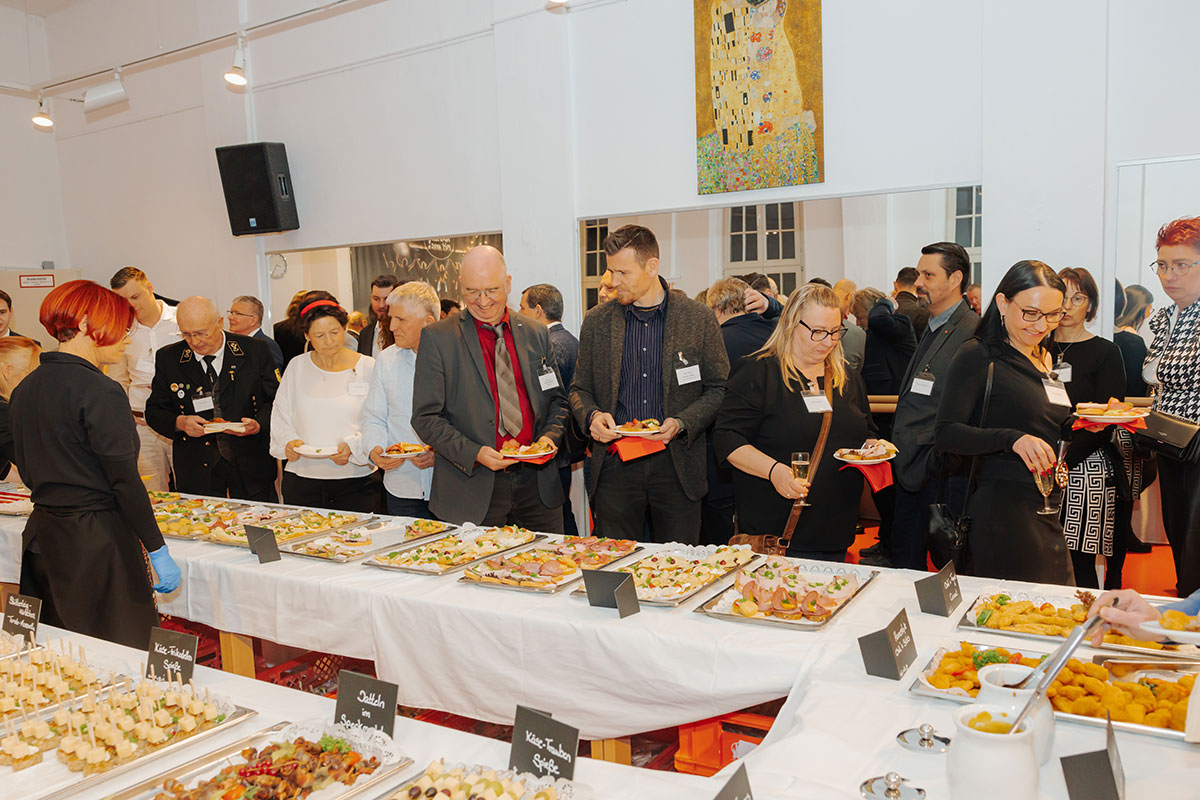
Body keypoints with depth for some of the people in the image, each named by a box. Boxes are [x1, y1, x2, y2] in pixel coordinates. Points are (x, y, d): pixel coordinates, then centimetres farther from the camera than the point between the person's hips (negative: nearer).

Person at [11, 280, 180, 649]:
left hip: (42, 535, 8)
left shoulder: (25, 388, 8)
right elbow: (125, 481, -17)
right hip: (97, 541, -8)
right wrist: (158, 551, -12)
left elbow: (25, 468, 14)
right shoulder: (100, 391, -16)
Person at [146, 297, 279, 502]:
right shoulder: (168, 359, 1)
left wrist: (259, 424, -17)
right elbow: (154, 412, 6)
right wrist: (179, 423, -15)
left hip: (251, 464, 0)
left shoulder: (255, 351, -3)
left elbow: (277, 400, 2)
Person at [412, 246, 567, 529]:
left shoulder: (536, 333, 8)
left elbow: (557, 399, 16)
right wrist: (474, 453, -17)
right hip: (473, 489, -3)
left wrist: (550, 436, -4)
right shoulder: (437, 338, -3)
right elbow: (425, 417, -5)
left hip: (536, 483, 3)